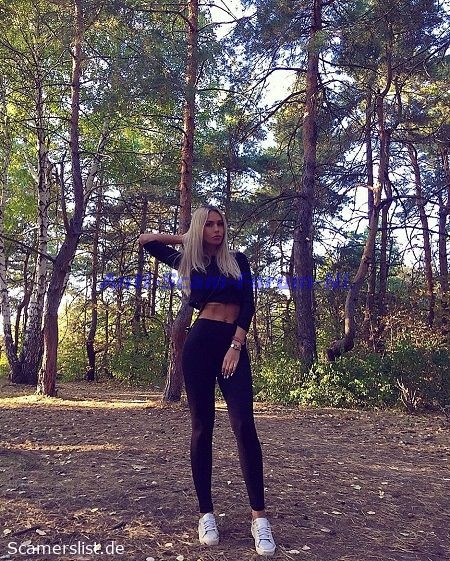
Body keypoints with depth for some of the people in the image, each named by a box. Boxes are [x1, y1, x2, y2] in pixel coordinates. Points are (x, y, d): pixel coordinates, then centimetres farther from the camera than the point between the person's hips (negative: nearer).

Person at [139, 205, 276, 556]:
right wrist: (184, 238, 18)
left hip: (234, 344, 0)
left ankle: (259, 517, -5)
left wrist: (236, 345, -8)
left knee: (245, 426, -10)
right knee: (202, 427, 1)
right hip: (200, 343, 0)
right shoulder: (188, 261, 12)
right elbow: (146, 240, 22)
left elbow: (248, 305, 3)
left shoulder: (238, 260, 12)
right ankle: (206, 513, 11)